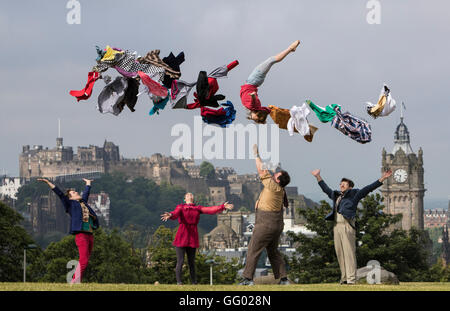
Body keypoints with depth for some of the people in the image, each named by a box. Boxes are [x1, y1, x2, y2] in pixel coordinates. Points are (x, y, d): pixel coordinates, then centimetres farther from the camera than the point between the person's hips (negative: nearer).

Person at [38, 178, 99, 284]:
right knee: (83, 260, -17)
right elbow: (59, 193, 1)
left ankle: (74, 282, 6)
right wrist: (48, 182, -4)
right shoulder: (71, 204, 6)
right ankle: (75, 282, -17)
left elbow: (86, 192, 40)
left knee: (85, 261, 3)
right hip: (81, 235, -7)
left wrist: (88, 183, 57)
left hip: (90, 235, 7)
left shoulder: (83, 202, 23)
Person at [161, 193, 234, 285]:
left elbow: (210, 210, 3)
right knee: (180, 261, -6)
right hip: (181, 238, -2)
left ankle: (194, 282, 14)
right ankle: (179, 282, 3)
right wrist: (170, 215, -38)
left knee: (192, 262, 5)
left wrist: (223, 207, -9)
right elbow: (175, 214, -14)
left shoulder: (198, 208, 14)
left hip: (192, 238, 2)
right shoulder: (180, 207, 7)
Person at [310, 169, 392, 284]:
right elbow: (326, 189, 37)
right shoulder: (336, 196, 23)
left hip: (347, 226, -6)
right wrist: (318, 177, 43)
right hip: (337, 226, 6)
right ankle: (344, 278, 7)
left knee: (349, 252, -10)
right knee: (340, 253, 3)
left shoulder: (354, 194, 7)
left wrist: (381, 179, -6)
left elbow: (368, 188, 1)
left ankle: (351, 278, -14)